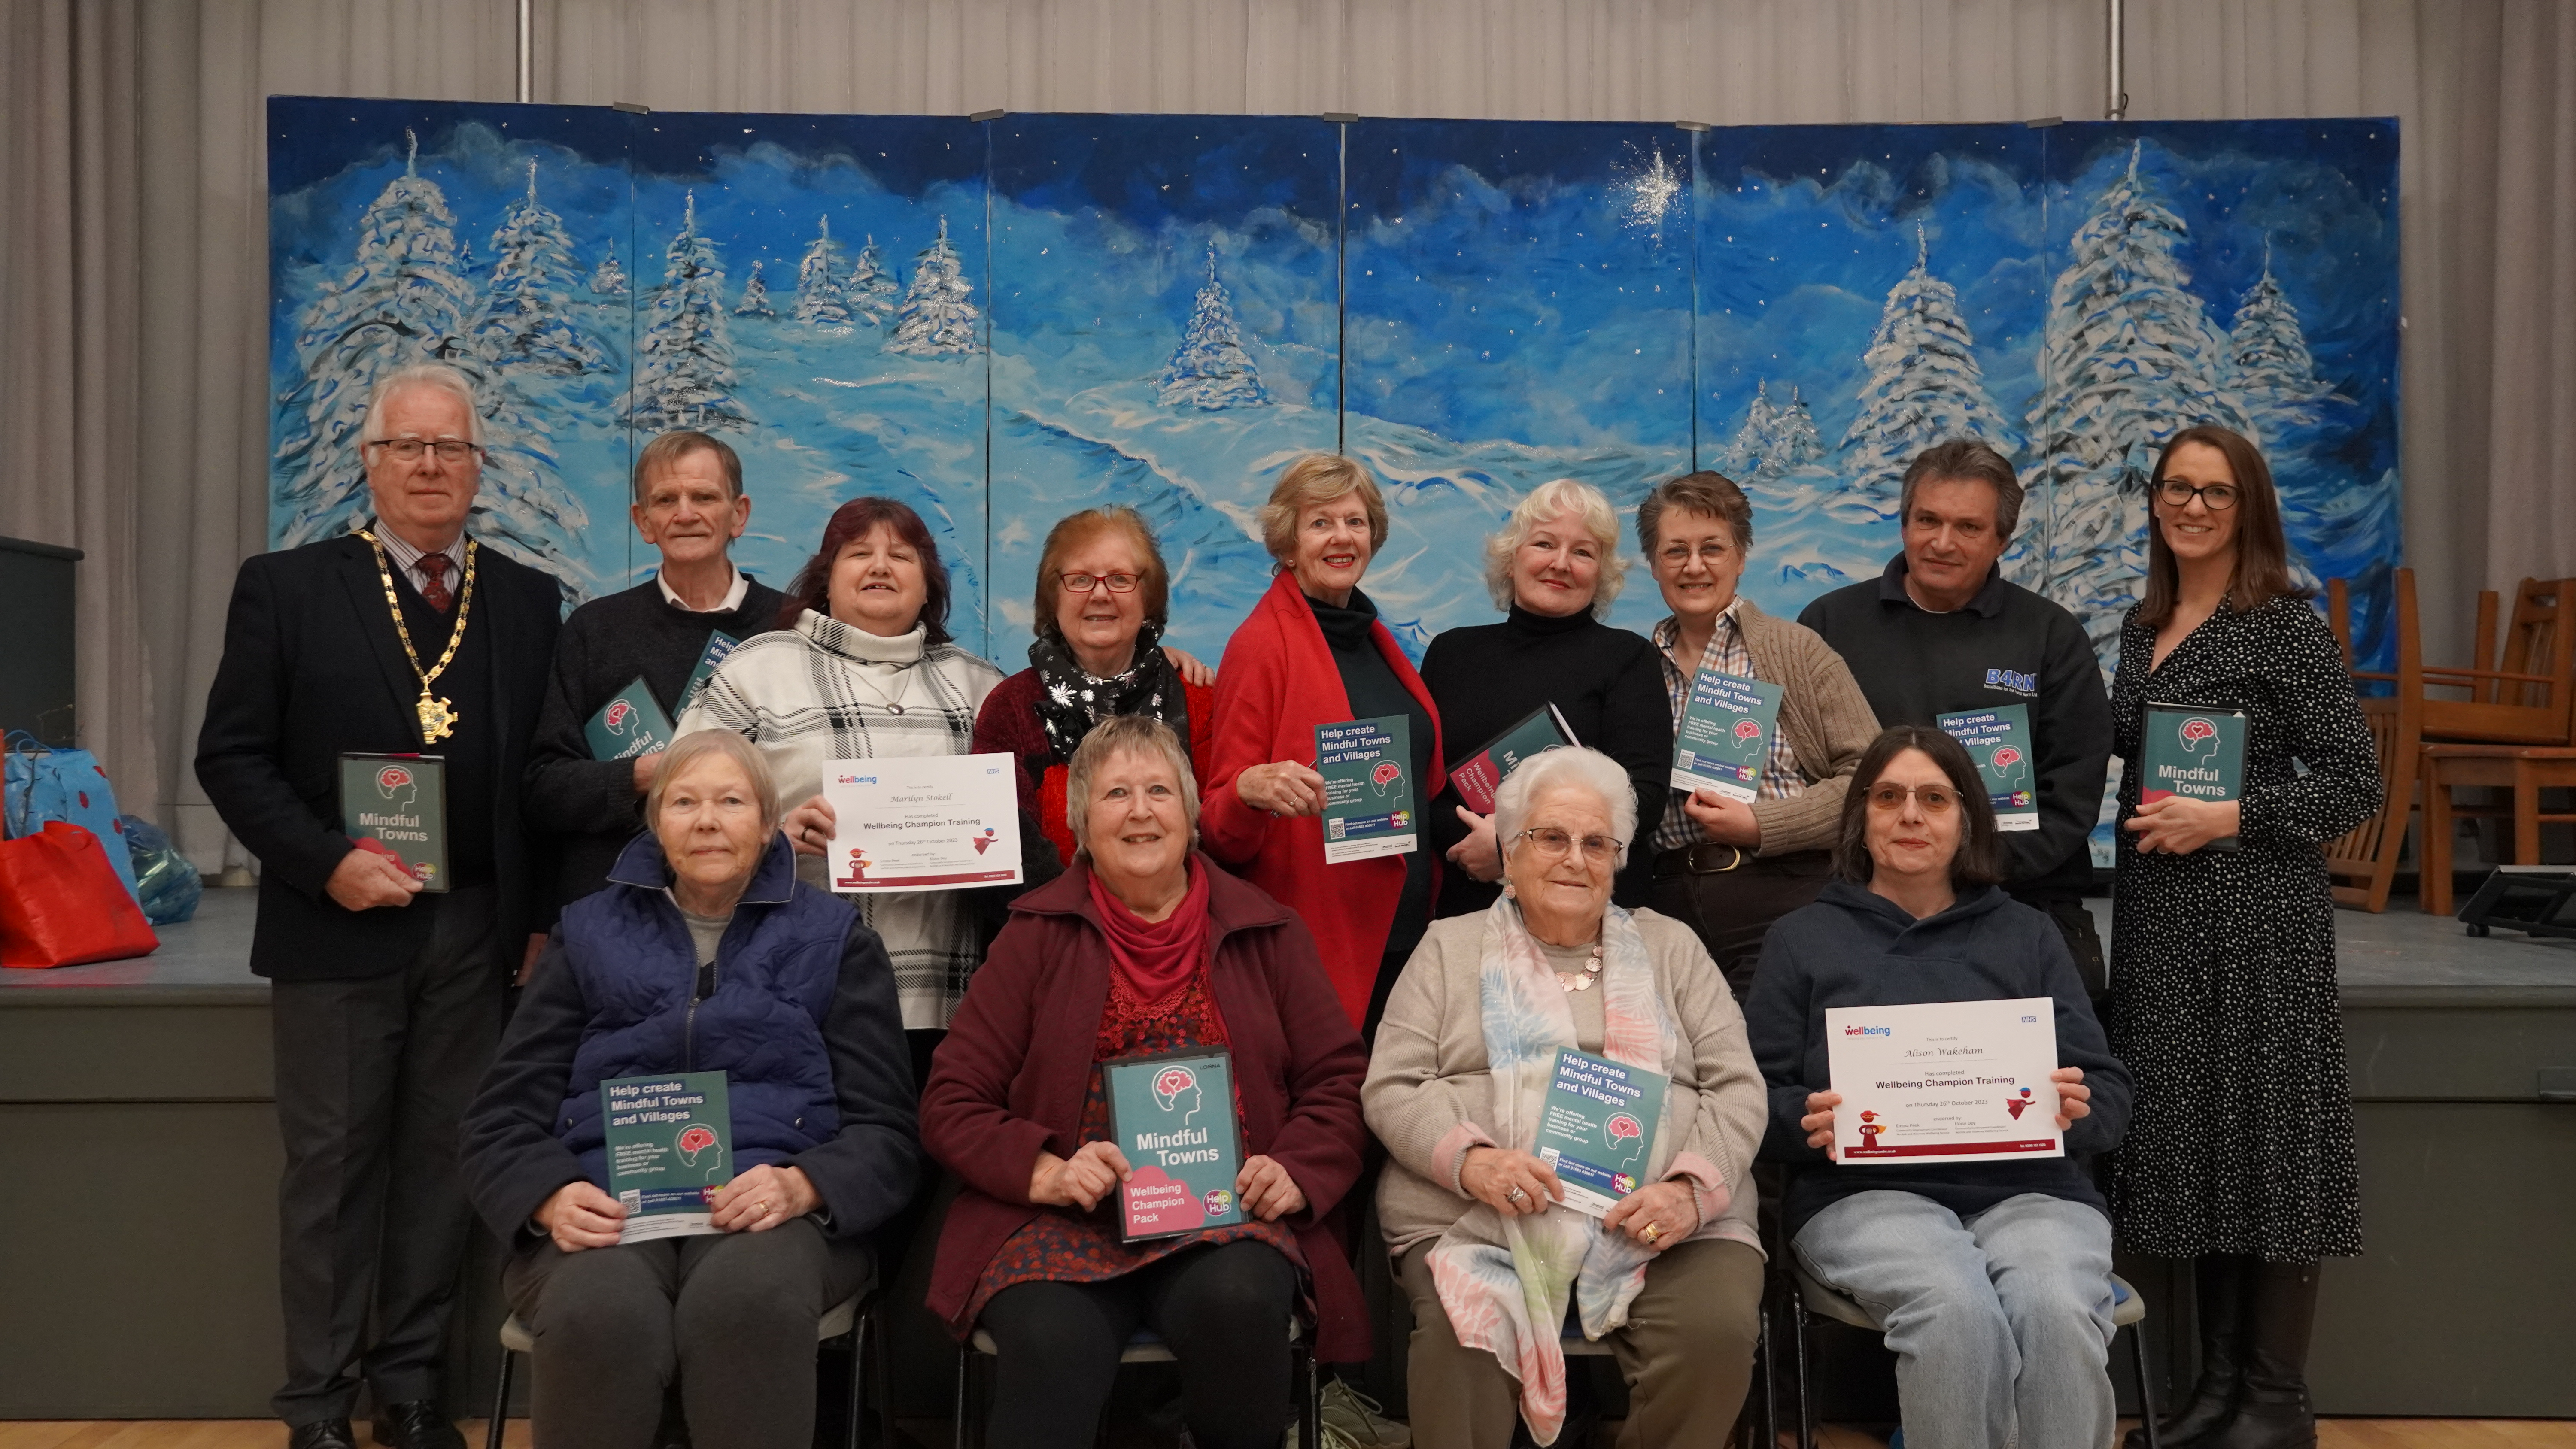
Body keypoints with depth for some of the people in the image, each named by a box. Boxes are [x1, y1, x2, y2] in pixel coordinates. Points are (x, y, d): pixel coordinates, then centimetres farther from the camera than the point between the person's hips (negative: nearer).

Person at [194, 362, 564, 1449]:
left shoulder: (526, 601, 7)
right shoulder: (285, 588, 1)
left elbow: (548, 767, 8)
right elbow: (231, 757, -3)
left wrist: (545, 914, 1)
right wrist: (328, 861, -15)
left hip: (476, 932, 2)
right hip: (339, 925, -2)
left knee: (443, 1159, 9)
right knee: (331, 1164, 5)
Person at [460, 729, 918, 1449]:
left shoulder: (834, 938, 13)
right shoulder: (588, 932, 18)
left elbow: (886, 1130, 8)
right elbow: (504, 1116, 13)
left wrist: (803, 1186, -14)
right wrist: (550, 1197, -10)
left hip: (768, 1206, -1)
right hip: (605, 1207, 1)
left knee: (746, 1300, -37)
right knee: (602, 1314, -34)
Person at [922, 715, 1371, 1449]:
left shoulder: (1267, 932, 12)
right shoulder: (1039, 934, 9)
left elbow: (1337, 1083, 13)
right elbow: (951, 1102, 6)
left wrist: (1297, 1173, -7)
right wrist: (1045, 1170, -12)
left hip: (1226, 1217, 2)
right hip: (1068, 1221, -2)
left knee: (1238, 1301, -32)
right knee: (1053, 1341, -35)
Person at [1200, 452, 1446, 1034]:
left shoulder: (1374, 638, 14)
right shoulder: (1261, 645, -7)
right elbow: (1222, 828, -8)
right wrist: (1252, 789, -28)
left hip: (1403, 929, 7)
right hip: (1312, 938, -7)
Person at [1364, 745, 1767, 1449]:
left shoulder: (1672, 948, 20)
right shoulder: (1451, 949, 16)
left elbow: (1737, 1088, 11)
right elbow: (1391, 1089, 7)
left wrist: (1693, 1190, -9)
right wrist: (1468, 1159, -13)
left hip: (1664, 1223, 2)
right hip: (1478, 1220, -2)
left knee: (1716, 1331, -27)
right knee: (1463, 1340, -33)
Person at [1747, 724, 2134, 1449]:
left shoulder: (2027, 935, 22)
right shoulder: (1804, 937, 17)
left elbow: (2110, 1091, 15)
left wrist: (2078, 1111, -9)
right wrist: (1806, 1123, -13)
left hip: (2029, 1188, 2)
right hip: (1867, 1191, -2)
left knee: (2060, 1310, -32)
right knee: (1956, 1309, -33)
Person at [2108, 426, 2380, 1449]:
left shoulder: (2286, 627, -8)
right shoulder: (2144, 625, 12)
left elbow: (2356, 784, -10)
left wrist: (2227, 818, -17)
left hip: (2258, 908, -7)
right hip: (2160, 908, 7)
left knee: (2264, 1132, -1)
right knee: (2187, 1135, 10)